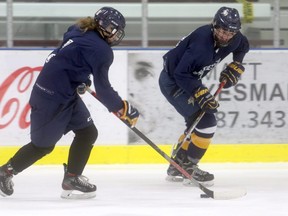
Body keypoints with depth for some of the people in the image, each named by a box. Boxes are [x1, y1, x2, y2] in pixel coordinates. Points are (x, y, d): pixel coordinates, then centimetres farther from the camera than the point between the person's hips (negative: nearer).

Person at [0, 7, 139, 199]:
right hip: (52, 96, -10)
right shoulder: (101, 50, -18)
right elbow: (103, 89, -17)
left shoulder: (80, 31, 7)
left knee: (87, 133, 8)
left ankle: (72, 179, 11)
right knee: (43, 145, 3)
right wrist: (123, 109, -9)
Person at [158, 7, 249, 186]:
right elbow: (181, 74, -34)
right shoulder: (202, 43, -34)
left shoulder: (233, 39, -8)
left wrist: (235, 67, 5)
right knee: (206, 122, -15)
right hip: (172, 82, -9)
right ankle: (188, 168, -6)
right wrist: (201, 94, -36)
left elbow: (243, 46, 18)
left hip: (188, 79, 9)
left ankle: (177, 167, 29)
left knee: (197, 123, 18)